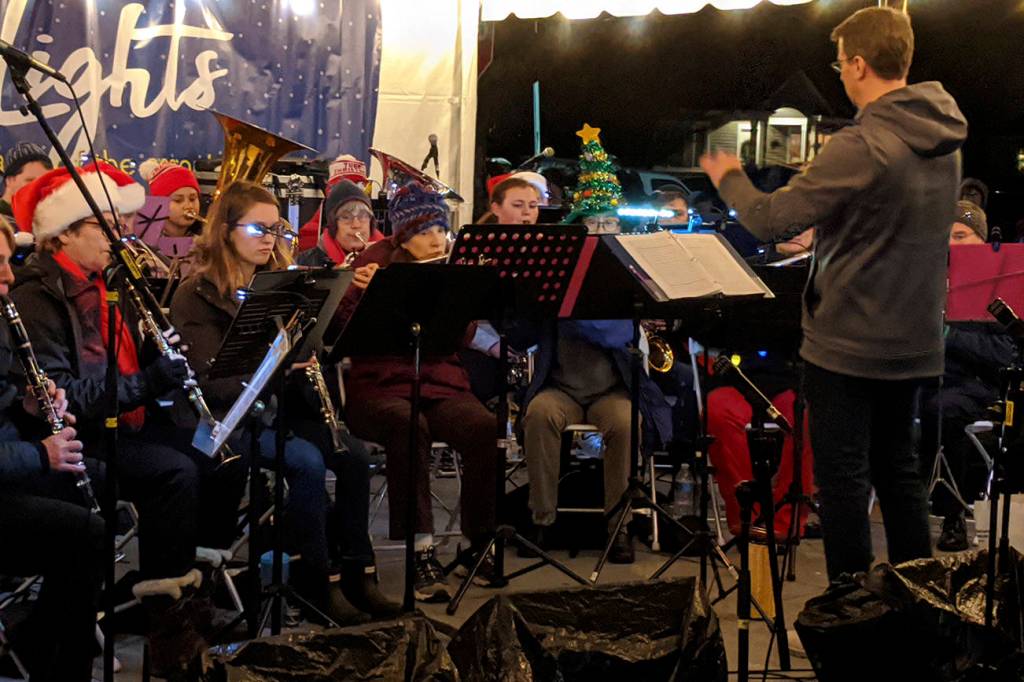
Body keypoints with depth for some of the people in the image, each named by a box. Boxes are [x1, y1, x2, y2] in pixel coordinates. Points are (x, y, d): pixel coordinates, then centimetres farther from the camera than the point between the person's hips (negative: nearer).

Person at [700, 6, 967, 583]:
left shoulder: (861, 147, -22)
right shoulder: (942, 141, 4)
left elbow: (769, 221, -19)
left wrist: (728, 176, -2)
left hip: (848, 343, -8)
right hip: (914, 340, 8)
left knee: (843, 479, 3)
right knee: (898, 470, 18)